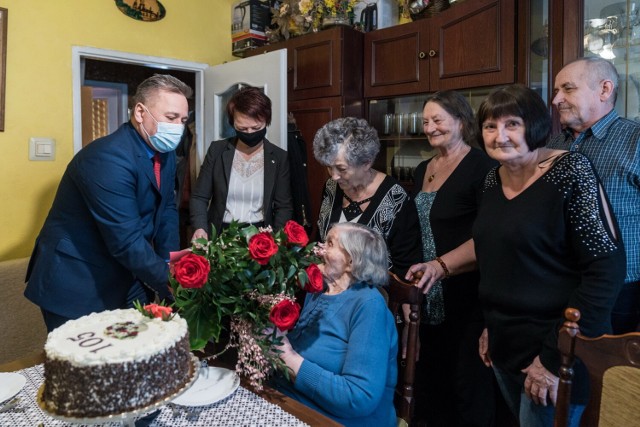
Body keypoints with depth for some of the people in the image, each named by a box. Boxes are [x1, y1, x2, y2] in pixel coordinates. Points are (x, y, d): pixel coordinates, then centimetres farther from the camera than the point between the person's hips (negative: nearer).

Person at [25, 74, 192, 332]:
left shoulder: (165, 153, 0)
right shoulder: (108, 158, -27)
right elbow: (127, 242, -29)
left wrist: (168, 264, -6)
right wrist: (172, 283, -22)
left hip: (129, 279, 8)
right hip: (78, 285, -8)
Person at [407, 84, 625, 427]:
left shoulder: (570, 172, -17)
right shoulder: (492, 180, 3)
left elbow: (607, 269, -20)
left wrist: (557, 359, -20)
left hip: (557, 350, -6)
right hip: (504, 346, 7)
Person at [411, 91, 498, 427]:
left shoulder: (481, 166, -13)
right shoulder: (423, 170, 11)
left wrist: (440, 265, -20)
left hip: (464, 294, -7)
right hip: (428, 293, 7)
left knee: (466, 376, 7)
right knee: (431, 372, 18)